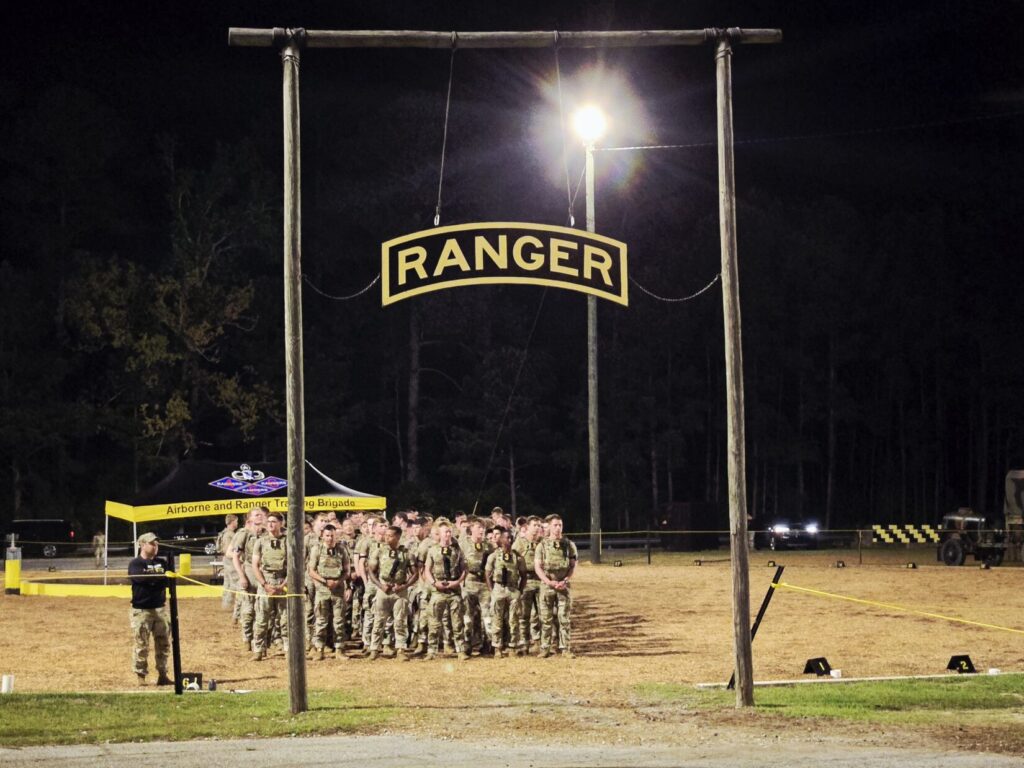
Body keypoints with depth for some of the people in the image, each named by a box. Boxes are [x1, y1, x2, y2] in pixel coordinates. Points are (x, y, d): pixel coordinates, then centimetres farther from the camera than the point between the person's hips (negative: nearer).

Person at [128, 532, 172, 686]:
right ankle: (141, 677, 1)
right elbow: (142, 578, -21)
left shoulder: (162, 563, 12)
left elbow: (167, 580, -3)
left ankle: (162, 675, 12)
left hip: (160, 608, 5)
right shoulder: (135, 564, -2)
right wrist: (159, 576, -17)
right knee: (141, 645, -5)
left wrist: (151, 579, -17)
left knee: (163, 643, 5)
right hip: (141, 610, -5)